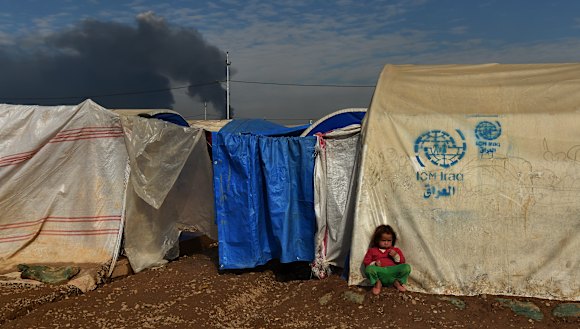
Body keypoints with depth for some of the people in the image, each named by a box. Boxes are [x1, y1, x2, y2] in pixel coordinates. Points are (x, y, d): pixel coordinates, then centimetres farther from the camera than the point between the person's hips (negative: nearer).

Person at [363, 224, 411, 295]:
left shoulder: (395, 250, 24)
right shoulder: (372, 250, 19)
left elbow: (402, 261, 17)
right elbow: (366, 262, 12)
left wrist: (396, 256, -2)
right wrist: (374, 264, -8)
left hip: (392, 271, 2)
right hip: (379, 272, -2)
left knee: (407, 267, -23)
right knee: (369, 269, -35)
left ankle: (397, 282, -11)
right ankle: (377, 283, -12)